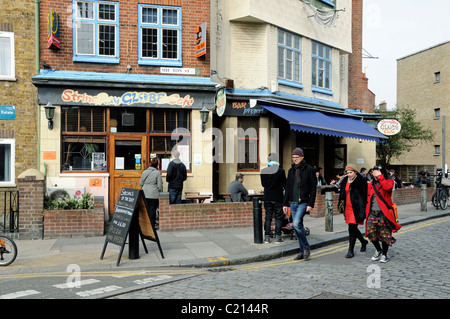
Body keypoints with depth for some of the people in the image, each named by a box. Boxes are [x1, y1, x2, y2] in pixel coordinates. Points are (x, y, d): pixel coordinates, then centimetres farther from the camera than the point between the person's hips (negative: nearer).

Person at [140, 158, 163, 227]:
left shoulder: (144, 172, 5)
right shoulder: (157, 173, -9)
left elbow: (141, 183, 12)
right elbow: (159, 185, -7)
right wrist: (160, 193, 6)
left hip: (145, 194, 4)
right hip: (154, 194, -4)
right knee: (152, 210, 2)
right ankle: (152, 225, 6)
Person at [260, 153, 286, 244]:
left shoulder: (263, 171, -1)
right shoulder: (280, 171, -12)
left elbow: (263, 184, 9)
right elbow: (285, 184, -6)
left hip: (267, 198, 4)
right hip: (277, 198, -4)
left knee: (268, 217, 10)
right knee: (278, 217, 4)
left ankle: (267, 237, 12)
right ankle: (278, 237, 5)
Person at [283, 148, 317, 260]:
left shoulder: (309, 170, -4)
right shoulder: (291, 170, 13)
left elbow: (313, 188, -7)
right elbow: (287, 188, 16)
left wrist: (311, 204, -15)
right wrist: (285, 203, 11)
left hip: (303, 202, -6)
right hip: (293, 203, 6)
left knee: (296, 224, -20)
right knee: (297, 226, 8)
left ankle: (306, 248, -3)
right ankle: (302, 252, 17)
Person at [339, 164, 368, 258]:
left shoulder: (361, 181, -7)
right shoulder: (345, 181, 11)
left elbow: (365, 195, -9)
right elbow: (342, 194, 22)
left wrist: (363, 209, -12)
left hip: (357, 209, -7)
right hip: (348, 208, 7)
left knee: (352, 229, -8)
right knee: (352, 228, 14)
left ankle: (351, 250, 1)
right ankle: (363, 241, 40)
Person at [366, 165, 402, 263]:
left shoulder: (389, 181, -1)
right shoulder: (371, 184, 14)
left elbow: (387, 187, -27)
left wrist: (380, 176, -21)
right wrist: (367, 212, 12)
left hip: (384, 213, -4)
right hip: (372, 213, 4)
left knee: (384, 234, -1)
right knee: (371, 232, -2)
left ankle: (384, 254, 17)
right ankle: (378, 250, 23)